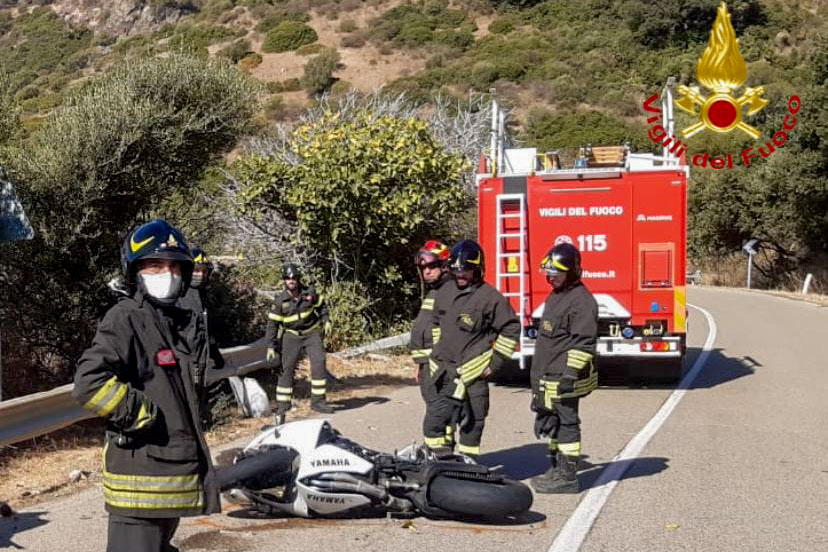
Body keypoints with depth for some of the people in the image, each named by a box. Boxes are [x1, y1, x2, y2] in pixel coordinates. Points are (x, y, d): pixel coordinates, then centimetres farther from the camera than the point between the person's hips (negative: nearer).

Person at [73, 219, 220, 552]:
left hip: (174, 471, 9)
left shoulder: (180, 321, 14)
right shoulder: (126, 319, -14)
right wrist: (145, 416, -20)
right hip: (141, 474, -9)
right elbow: (90, 384, -26)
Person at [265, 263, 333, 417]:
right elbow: (272, 323, -6)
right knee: (287, 369, -4)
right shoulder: (280, 301, -11)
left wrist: (326, 320, -2)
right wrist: (271, 346, -10)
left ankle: (318, 401, -2)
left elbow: (321, 305, 12)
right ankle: (282, 407, 2)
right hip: (291, 336, -1)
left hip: (312, 333, 1)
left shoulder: (310, 293, -8)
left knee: (319, 364, -12)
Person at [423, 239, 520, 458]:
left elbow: (511, 329, -6)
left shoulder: (489, 297, -8)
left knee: (470, 425, 3)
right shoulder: (444, 292, 10)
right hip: (443, 373, 6)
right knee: (434, 422, 3)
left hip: (473, 374, -5)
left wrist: (495, 362, -8)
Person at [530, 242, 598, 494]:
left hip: (564, 378, -10)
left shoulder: (581, 300, -15)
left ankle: (568, 477, 4)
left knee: (566, 424, -3)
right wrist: (538, 376, 26)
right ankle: (556, 469, 28)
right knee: (549, 423, 16)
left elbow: (584, 342, -20)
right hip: (547, 377, 10)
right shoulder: (555, 296, 17)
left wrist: (571, 373, -23)